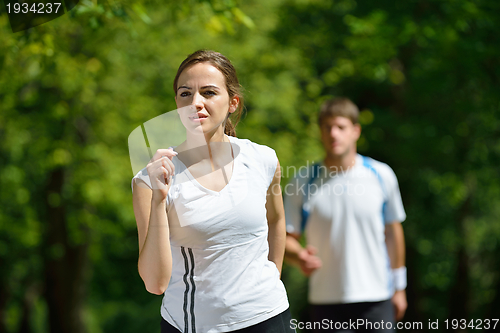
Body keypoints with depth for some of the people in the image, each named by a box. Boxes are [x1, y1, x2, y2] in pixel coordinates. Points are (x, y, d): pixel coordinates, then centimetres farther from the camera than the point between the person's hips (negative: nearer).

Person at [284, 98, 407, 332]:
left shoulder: (382, 175, 1)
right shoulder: (303, 181, -2)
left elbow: (393, 231, 11)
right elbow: (286, 236, 0)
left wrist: (399, 286, 14)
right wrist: (299, 257, -23)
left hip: (377, 298, 1)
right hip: (326, 302, -1)